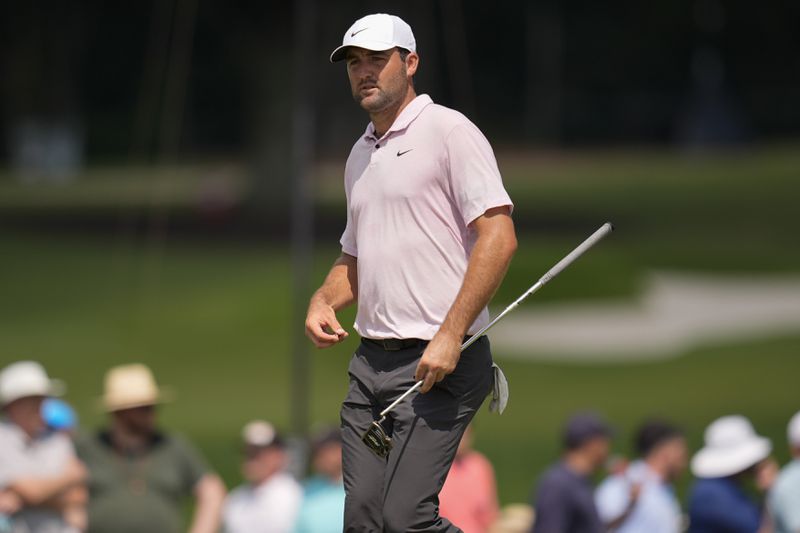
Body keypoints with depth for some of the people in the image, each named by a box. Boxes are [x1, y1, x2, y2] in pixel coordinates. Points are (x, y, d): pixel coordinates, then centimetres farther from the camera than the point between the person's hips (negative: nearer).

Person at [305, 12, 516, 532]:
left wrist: (450, 336, -20)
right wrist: (324, 301, 9)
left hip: (440, 363, -8)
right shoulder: (360, 154, 20)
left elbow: (499, 237, -15)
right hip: (371, 362, 8)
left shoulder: (449, 130, -6)